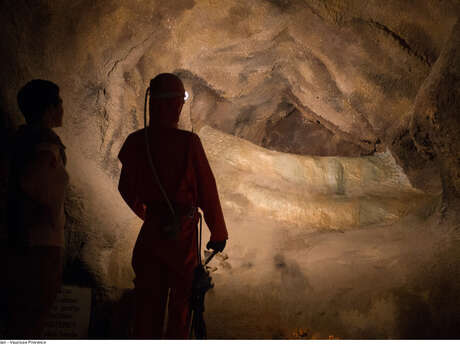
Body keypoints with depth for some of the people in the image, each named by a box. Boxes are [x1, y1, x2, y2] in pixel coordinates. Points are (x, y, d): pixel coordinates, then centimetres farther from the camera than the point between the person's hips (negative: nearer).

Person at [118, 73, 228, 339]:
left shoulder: (136, 142, -1)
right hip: (183, 229, -4)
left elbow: (127, 188, 10)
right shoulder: (189, 142, -14)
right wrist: (218, 232, -3)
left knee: (149, 299, 10)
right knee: (181, 296, 6)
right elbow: (207, 189, -11)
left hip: (152, 228, 4)